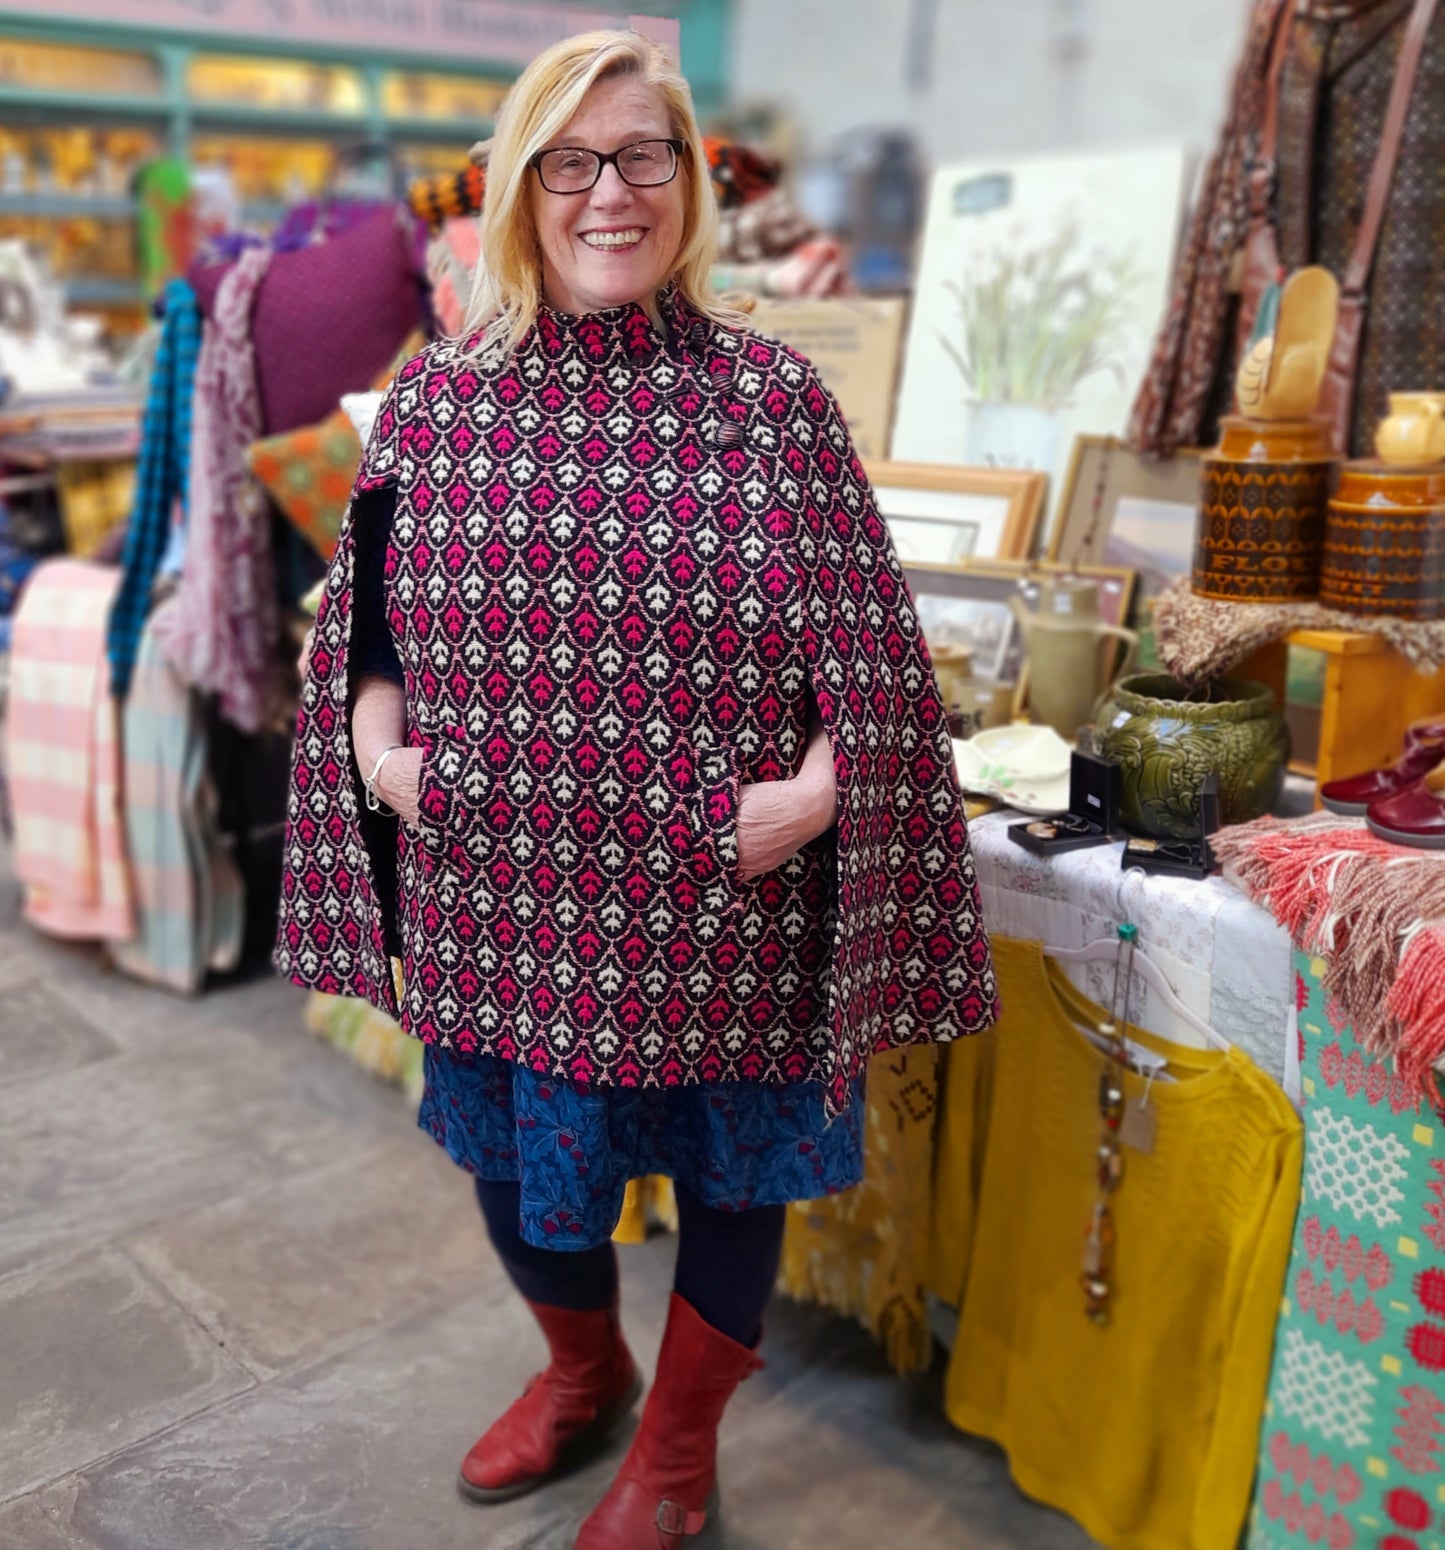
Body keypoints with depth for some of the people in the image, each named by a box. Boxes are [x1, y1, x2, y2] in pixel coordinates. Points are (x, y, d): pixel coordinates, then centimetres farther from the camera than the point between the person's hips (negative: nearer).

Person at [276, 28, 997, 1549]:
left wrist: (820, 786, -17)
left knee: (730, 1164, 15)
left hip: (717, 896, -2)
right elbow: (370, 619, 11)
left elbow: (863, 647, -3)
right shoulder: (438, 393, 2)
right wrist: (379, 749, -5)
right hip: (503, 890, 3)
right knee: (513, 1149, 20)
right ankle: (581, 1365, 54)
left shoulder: (770, 395, -5)